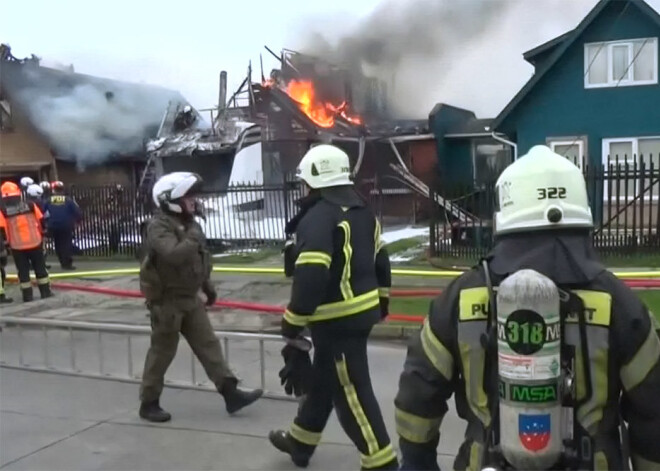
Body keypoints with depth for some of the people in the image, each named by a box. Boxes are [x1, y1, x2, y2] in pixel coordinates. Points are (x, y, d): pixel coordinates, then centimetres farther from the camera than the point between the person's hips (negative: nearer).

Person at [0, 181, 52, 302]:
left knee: (23, 271, 9)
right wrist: (41, 235, 18)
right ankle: (45, 292, 16)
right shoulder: (30, 205, -2)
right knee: (40, 268, 13)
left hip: (17, 246, -1)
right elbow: (41, 221, 4)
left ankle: (27, 295, 12)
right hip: (34, 242, 1)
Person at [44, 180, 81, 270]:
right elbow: (77, 211, -6)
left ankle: (64, 262, 20)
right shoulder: (68, 200, -3)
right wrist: (78, 220, 9)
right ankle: (67, 263, -4)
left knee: (58, 244, 15)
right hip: (66, 226, -3)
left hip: (53, 226, 3)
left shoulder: (48, 200, 3)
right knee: (67, 244, 1)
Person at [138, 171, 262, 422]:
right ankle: (148, 403, 17)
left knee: (208, 344, 6)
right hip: (167, 300, -8)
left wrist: (207, 286, 23)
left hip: (191, 298, 8)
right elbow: (173, 254, -37)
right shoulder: (159, 226, -18)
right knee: (162, 352, 2)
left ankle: (230, 392, 9)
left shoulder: (188, 222, 9)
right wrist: (194, 239, -25)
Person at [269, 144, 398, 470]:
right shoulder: (362, 212, 10)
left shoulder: (317, 218, -19)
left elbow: (310, 277, -27)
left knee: (351, 392, 1)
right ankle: (300, 443, 38)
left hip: (338, 321, -10)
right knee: (322, 378, 22)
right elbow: (380, 261, 17)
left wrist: (292, 324, -20)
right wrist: (381, 300, 27)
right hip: (362, 312, 10)